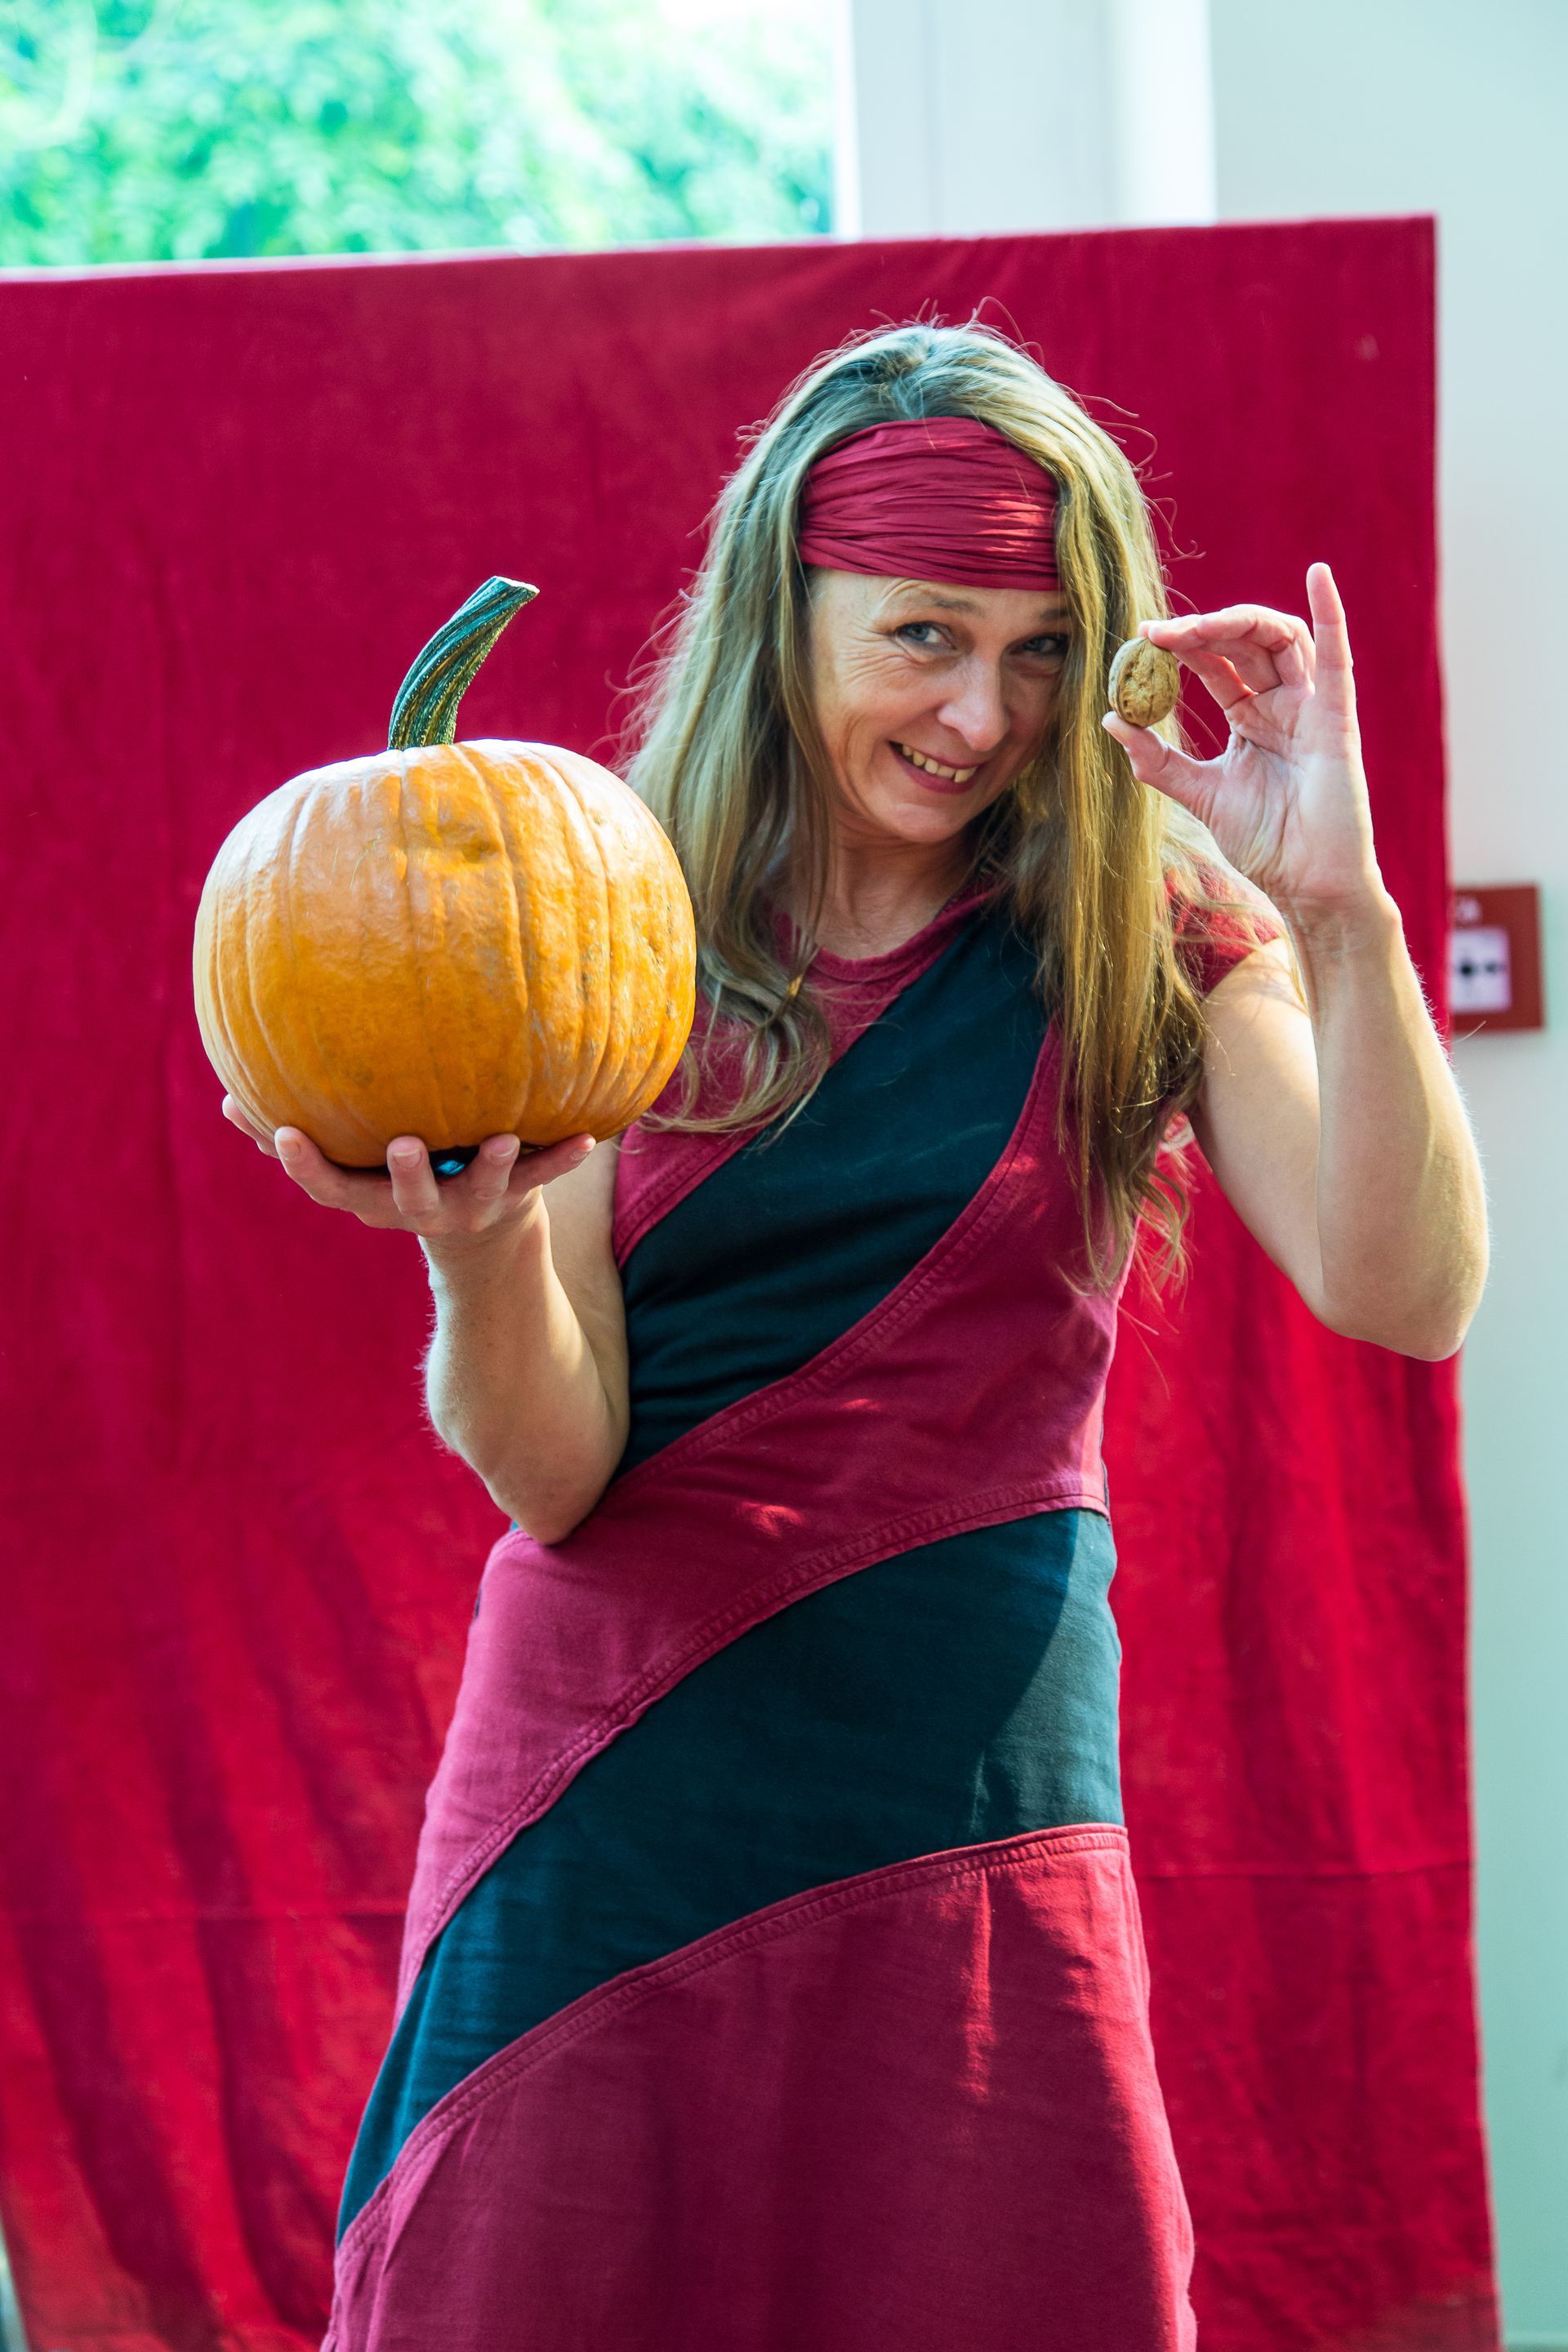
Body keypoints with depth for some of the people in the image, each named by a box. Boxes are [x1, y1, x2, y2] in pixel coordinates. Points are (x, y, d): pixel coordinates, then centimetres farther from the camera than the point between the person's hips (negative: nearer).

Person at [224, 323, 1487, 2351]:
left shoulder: (1143, 944, 1)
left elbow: (1405, 1292, -14)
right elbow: (549, 1471, -8)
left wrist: (1340, 910, -25)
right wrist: (480, 1251, -28)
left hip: (967, 1795, 0)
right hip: (614, 1791, 0)